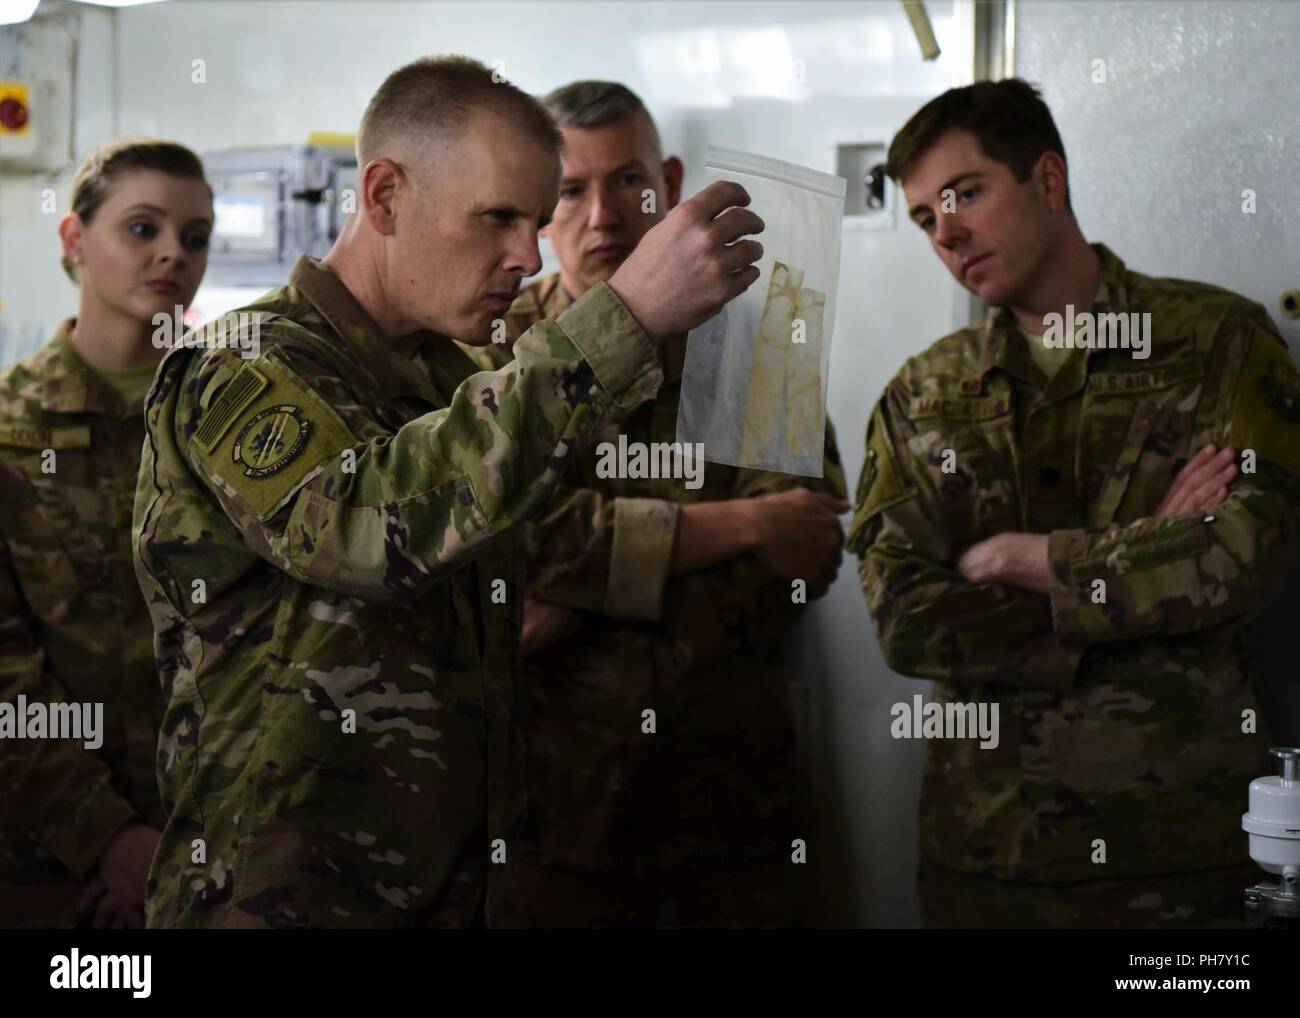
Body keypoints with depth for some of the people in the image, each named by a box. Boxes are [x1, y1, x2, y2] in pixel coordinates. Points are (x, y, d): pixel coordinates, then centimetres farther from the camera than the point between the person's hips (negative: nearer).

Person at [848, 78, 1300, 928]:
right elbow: (903, 620, -6)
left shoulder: (1220, 342, -1)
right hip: (987, 845, 2)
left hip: (1183, 835, -2)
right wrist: (1142, 565, -12)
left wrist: (1017, 558, -8)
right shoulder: (920, 399, 6)